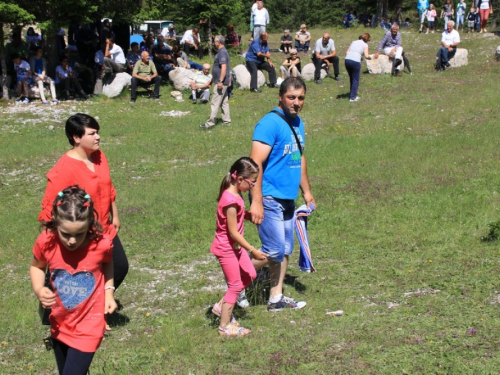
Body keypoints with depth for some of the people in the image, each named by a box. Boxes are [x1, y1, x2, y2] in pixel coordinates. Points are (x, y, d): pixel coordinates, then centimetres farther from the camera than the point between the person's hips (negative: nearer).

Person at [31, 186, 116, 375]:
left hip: (88, 326, -3)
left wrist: (109, 292, -8)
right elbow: (36, 267, 3)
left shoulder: (101, 243, -23)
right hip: (59, 324, 3)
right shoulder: (46, 242, -20)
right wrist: (38, 290, -16)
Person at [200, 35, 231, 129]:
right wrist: (229, 80, 26)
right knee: (224, 102, 14)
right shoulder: (223, 51, 15)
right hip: (224, 82, 11)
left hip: (221, 82, -11)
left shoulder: (222, 53, -18)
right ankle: (226, 120, 19)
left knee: (215, 103, -9)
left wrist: (220, 81, -26)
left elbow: (224, 67, -25)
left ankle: (210, 122, -8)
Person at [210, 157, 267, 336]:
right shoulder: (231, 200, -27)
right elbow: (233, 232, -25)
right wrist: (253, 250, -20)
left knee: (250, 275, 16)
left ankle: (221, 306, 25)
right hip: (226, 248, -10)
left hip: (235, 246, 10)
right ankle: (225, 327, 11)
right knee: (235, 285, 0)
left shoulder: (234, 194, 2)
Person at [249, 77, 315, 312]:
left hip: (288, 199, 9)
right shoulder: (270, 123, -17)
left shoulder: (297, 123, 11)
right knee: (274, 250, -8)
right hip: (269, 199, -9)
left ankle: (276, 298, 23)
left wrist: (306, 191, 26)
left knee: (285, 250, 12)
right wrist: (256, 202, -27)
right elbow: (256, 163, -23)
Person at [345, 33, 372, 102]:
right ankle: (353, 97, 10)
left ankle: (352, 94, 30)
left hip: (347, 59, 5)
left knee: (351, 78, 22)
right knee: (355, 80, 9)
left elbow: (347, 52, 16)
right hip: (355, 61, -5)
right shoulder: (365, 45, 6)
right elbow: (366, 56, -5)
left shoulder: (354, 42, 21)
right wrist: (369, 57, 16)